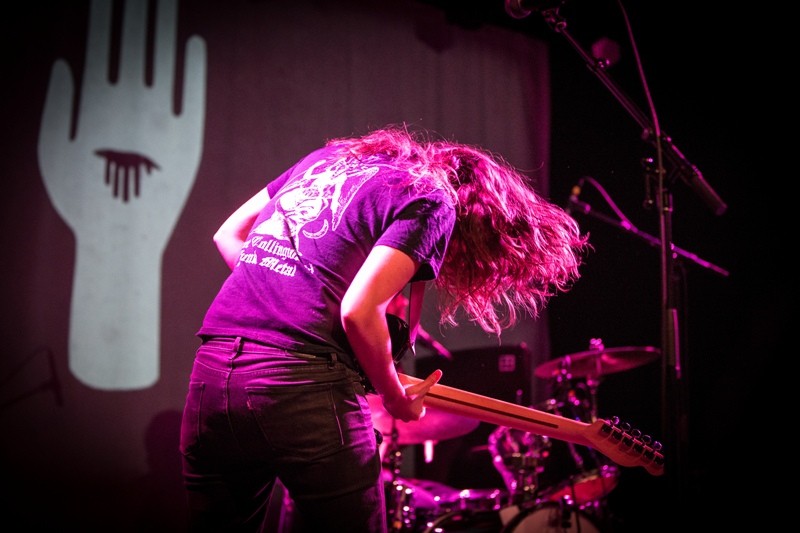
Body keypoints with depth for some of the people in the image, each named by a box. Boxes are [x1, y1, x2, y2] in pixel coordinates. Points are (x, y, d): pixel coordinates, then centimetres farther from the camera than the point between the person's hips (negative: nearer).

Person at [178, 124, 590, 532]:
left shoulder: (330, 156, 22)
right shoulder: (431, 203, 0)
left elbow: (228, 235, 24)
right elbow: (359, 311, -13)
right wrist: (395, 398, 3)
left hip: (210, 371, 7)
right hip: (304, 386, -7)